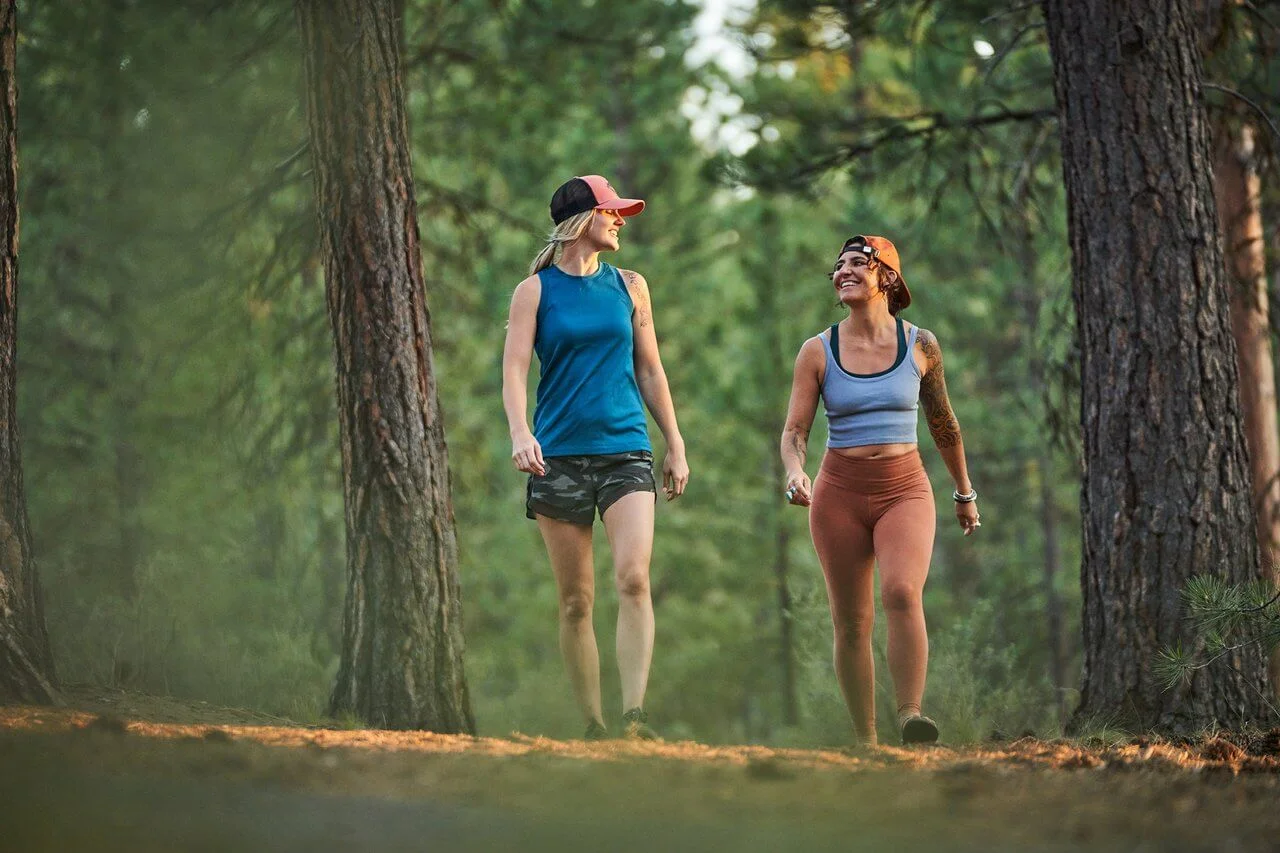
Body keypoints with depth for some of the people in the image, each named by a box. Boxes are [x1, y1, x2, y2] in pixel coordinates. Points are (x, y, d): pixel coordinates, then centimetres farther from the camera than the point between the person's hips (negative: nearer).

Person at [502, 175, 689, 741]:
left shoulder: (629, 286, 13)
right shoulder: (535, 291, 4)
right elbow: (514, 368, -5)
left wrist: (675, 444, 16)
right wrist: (520, 432, -22)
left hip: (625, 451, 1)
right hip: (559, 456, -1)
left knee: (634, 578, -18)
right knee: (575, 600, 0)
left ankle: (636, 712, -23)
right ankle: (593, 725, 6)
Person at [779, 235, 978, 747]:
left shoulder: (920, 346, 2)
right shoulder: (818, 352, 1)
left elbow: (943, 425, 15)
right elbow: (794, 431, -1)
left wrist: (964, 493, 23)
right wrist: (795, 474, -23)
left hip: (905, 489, -1)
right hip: (839, 492, 1)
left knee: (902, 593, -27)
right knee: (851, 623, 3)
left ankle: (910, 714, -27)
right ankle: (864, 739, 12)